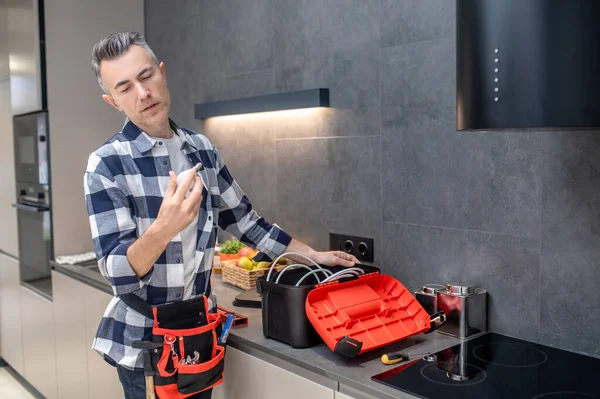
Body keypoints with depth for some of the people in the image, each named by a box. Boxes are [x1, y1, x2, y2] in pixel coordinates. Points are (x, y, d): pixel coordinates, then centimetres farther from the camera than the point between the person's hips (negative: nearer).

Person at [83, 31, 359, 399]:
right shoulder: (107, 165, -15)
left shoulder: (202, 149, 1)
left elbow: (244, 220, 10)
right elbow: (119, 274, -21)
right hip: (142, 343, -4)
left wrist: (314, 256, 9)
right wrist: (163, 229, -40)